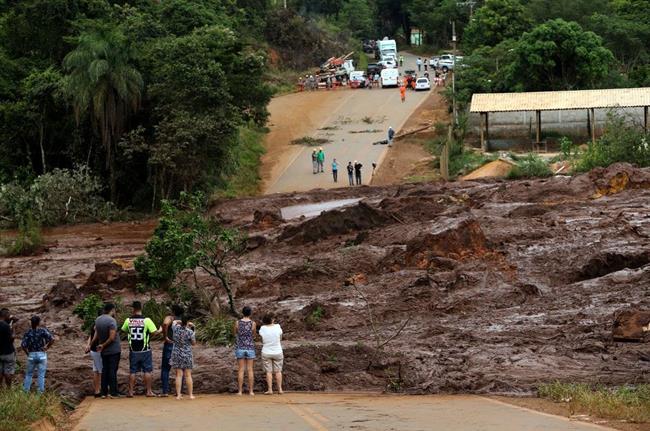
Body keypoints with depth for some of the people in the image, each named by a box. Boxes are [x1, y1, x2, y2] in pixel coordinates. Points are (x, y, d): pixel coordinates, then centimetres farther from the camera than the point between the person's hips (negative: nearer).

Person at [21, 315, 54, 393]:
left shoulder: (27, 333, -6)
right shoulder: (43, 331, -9)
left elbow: (23, 345, -13)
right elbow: (52, 339, -18)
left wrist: (27, 353, 2)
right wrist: (47, 347, -4)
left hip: (31, 355, 1)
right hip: (42, 355, -1)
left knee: (29, 374, 16)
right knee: (41, 375, 8)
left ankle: (25, 391, 18)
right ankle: (40, 392, 10)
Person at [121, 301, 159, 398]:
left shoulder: (128, 320, -2)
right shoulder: (146, 320, -10)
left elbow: (123, 330, 13)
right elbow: (154, 332, -12)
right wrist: (161, 331, 8)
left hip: (133, 350, 2)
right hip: (145, 350, -2)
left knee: (132, 371, 8)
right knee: (147, 371, 6)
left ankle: (130, 392, 8)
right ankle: (149, 391, 7)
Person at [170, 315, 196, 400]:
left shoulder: (176, 328, -6)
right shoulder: (190, 332, -16)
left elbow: (174, 321, 18)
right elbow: (194, 343, -3)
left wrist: (182, 322, 14)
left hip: (177, 354, 3)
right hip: (187, 355, -3)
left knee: (179, 375, 5)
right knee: (188, 375, 5)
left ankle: (178, 395, 2)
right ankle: (191, 394, 8)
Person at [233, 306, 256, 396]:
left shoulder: (237, 322, -4)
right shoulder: (253, 323, -5)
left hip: (240, 348, 0)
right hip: (250, 348, 0)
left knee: (241, 370, 2)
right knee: (250, 370, 3)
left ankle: (240, 391, 1)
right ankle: (251, 391, 3)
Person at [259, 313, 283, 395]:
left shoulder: (262, 328, -10)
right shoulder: (277, 327, -11)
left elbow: (262, 340, -1)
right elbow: (280, 338, 2)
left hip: (266, 353, 0)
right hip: (277, 352, 0)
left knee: (269, 371, 5)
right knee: (278, 371, 9)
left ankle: (270, 389, 0)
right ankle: (280, 389, 10)